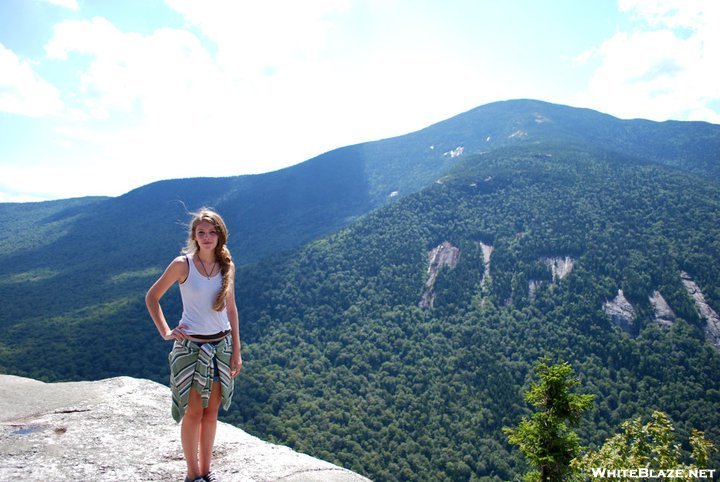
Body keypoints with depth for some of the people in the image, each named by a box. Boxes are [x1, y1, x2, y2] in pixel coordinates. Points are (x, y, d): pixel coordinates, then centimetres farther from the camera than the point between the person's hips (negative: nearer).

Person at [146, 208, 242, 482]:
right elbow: (152, 297, 1)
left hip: (221, 345, 4)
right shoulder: (182, 264, -10)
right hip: (191, 347, -3)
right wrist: (165, 333, -6)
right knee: (193, 413, 4)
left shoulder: (227, 266, 1)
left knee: (211, 412, 12)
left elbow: (231, 309, 7)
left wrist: (236, 351, 6)